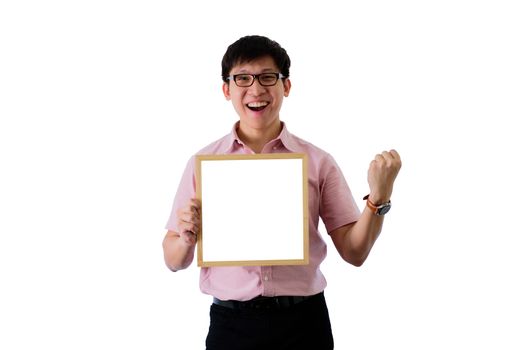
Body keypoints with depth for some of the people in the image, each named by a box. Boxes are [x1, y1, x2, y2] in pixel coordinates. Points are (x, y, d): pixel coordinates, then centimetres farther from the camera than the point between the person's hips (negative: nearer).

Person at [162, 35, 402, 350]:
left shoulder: (318, 162, 1)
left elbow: (354, 252, 0)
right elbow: (174, 262, 6)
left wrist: (379, 195, -14)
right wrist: (186, 239, -15)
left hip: (303, 323, 0)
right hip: (231, 323, 1)